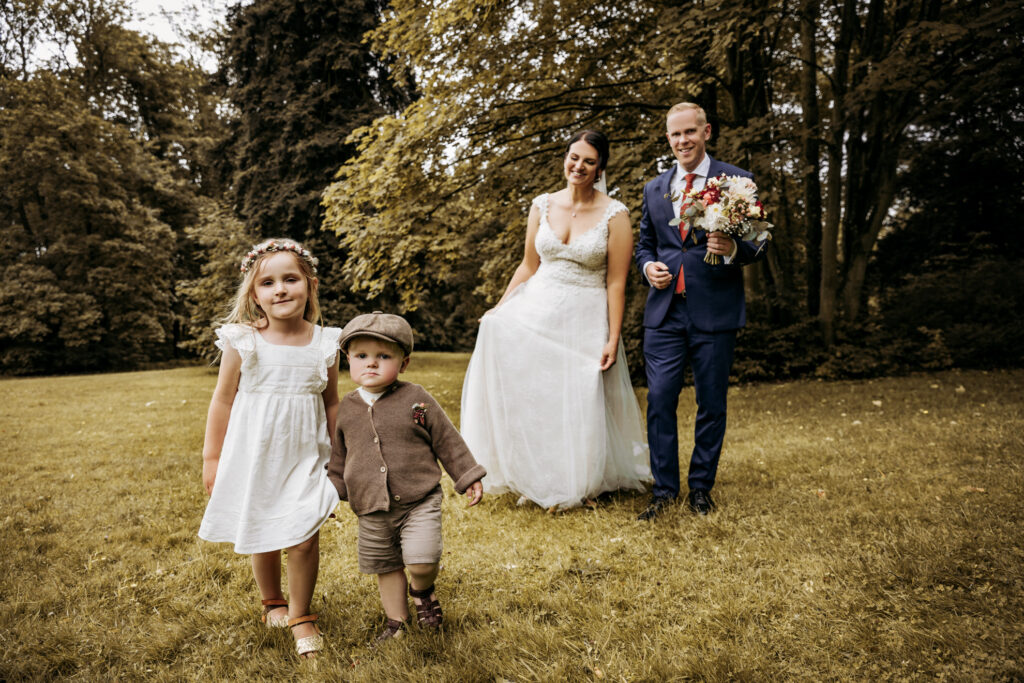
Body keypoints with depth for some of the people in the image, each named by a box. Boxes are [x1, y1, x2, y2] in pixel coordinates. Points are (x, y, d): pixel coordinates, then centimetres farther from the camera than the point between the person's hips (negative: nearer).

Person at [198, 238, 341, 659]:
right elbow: (223, 400, -1)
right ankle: (272, 603, 42)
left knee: (304, 540, -5)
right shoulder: (241, 342, -8)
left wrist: (336, 456, 10)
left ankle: (300, 615, 20)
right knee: (262, 539, 13)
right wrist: (212, 458, 2)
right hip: (254, 455, 0)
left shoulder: (324, 343, -3)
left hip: (304, 457, 1)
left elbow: (332, 404, 7)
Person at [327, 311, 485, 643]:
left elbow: (447, 440, 0)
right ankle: (396, 622, 35)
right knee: (386, 569, 14)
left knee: (422, 562, -15)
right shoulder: (347, 408, 3)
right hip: (372, 512, 3)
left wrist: (468, 477, 1)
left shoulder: (416, 399, -6)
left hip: (419, 502, -3)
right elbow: (339, 456, 16)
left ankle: (422, 590, 19)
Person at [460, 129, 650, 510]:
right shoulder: (542, 206, 5)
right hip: (536, 312, 3)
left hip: (585, 322, -3)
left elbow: (616, 283, -8)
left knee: (579, 403, 1)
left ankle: (578, 484, 27)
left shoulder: (615, 215, -7)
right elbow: (528, 266, 11)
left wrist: (613, 340, -12)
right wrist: (499, 308, 6)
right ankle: (532, 478, 11)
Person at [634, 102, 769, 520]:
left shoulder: (737, 181, 2)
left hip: (715, 312, -2)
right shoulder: (654, 189, 14)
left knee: (711, 404, 7)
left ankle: (701, 488, 23)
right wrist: (648, 266, -1)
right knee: (659, 400, -1)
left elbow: (759, 244, 2)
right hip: (665, 311, 3)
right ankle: (664, 489, 12)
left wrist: (734, 248, -21)